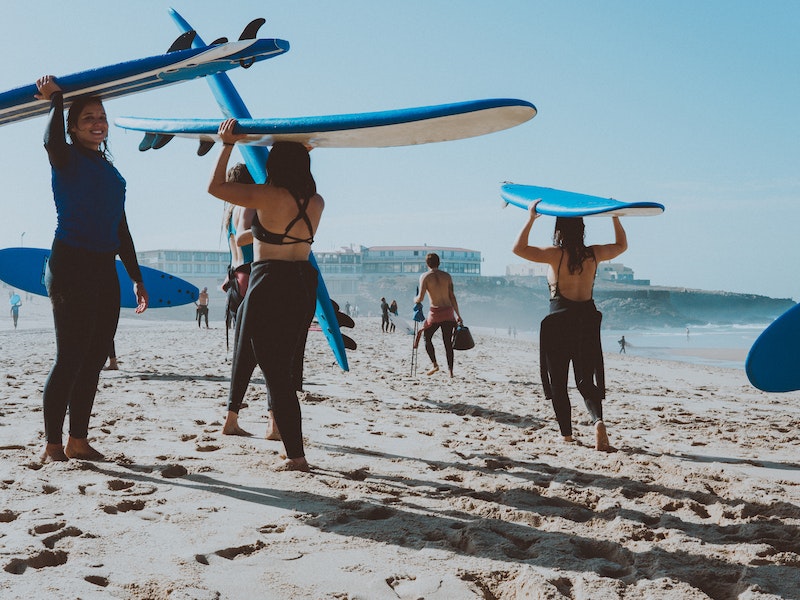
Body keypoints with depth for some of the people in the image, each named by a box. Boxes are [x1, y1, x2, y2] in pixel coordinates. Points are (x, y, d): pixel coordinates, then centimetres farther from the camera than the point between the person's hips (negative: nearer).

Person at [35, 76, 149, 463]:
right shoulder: (67, 159, 0)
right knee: (70, 357, -9)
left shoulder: (111, 172, 19)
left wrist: (136, 278, 20)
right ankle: (52, 445, -1)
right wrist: (55, 98, -11)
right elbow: (51, 141, -27)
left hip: (105, 270, 7)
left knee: (95, 358, 8)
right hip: (71, 265, -7)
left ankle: (78, 441, 16)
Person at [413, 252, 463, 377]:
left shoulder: (425, 277, -4)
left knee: (427, 338, 16)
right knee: (448, 342, 9)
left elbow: (421, 298, -10)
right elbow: (452, 297, 6)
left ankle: (435, 364, 1)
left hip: (435, 312, -3)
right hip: (448, 311, 3)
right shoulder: (447, 275, 7)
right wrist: (458, 315, 11)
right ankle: (450, 370, 4)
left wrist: (415, 300, 14)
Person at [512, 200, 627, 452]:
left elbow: (518, 249, -8)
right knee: (586, 380, 9)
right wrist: (615, 216, 26)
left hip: (558, 321, -3)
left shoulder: (556, 254, -9)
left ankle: (566, 435, 10)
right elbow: (622, 245, 22)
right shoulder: (594, 254, 3)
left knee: (558, 382, 8)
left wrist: (531, 219, -2)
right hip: (587, 320, 4)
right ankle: (598, 421, -18)